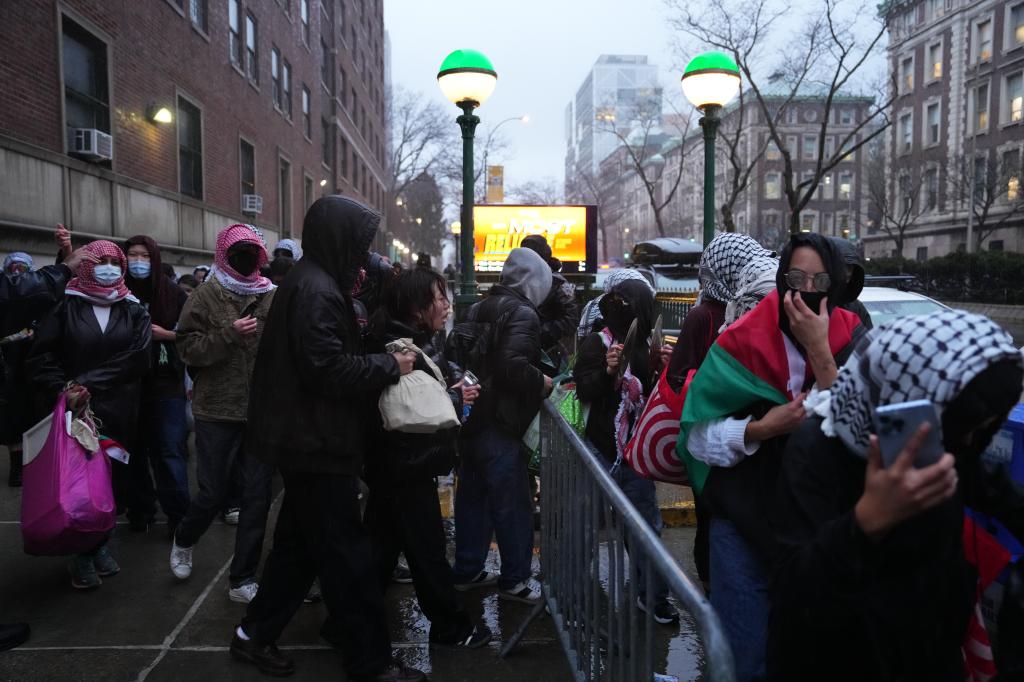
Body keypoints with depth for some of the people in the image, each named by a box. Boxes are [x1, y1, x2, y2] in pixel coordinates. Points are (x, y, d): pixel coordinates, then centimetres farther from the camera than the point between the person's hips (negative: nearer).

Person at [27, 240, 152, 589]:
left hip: (118, 414, 2)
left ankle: (98, 546, 22)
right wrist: (64, 389, -16)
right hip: (74, 412, -1)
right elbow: (41, 357, 0)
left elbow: (137, 360, -4)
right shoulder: (65, 307, 5)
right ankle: (84, 555, 13)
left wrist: (87, 385, -12)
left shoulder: (133, 311, 9)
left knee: (110, 478, 5)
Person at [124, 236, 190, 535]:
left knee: (170, 452, -2)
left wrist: (165, 334, -11)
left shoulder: (173, 294, 1)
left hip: (166, 385, -1)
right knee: (134, 451, 10)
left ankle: (178, 516, 5)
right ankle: (139, 512, 24)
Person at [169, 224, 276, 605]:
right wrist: (229, 333, -19)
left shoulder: (272, 297, 4)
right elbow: (188, 349, -8)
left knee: (258, 494, 6)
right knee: (213, 492, 7)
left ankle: (243, 580, 20)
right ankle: (184, 541, 41)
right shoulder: (206, 296, -2)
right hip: (217, 411, -2)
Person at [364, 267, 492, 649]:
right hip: (408, 464, -10)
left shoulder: (414, 341, 9)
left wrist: (454, 386, -4)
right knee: (427, 547, 3)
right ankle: (450, 626, 18)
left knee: (382, 544, 18)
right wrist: (457, 398, -15)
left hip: (392, 463, 10)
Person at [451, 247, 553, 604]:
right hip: (498, 424, -9)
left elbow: (458, 357, 15)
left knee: (472, 495, 17)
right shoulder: (522, 313, -13)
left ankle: (467, 571, 28)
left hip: (470, 419, 9)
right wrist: (542, 383, -10)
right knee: (512, 504, 2)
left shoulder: (477, 309, 13)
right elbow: (512, 367, -25)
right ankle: (514, 579, 13)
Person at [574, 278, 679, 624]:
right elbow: (584, 392, -12)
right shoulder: (596, 343, -6)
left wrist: (662, 371, -8)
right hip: (604, 449, -3)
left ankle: (653, 595, 23)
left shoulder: (646, 346, 6)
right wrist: (608, 370, -28)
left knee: (647, 526, 8)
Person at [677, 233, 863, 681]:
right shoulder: (743, 342, -10)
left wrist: (818, 349, -21)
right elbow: (698, 436, -11)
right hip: (743, 523, -2)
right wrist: (761, 428, -25)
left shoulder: (849, 340, -4)